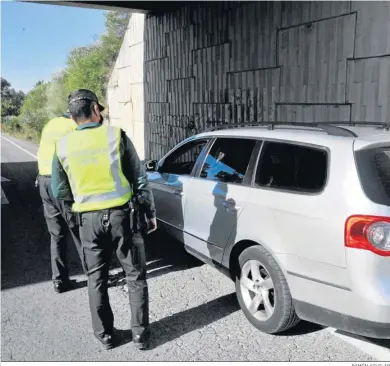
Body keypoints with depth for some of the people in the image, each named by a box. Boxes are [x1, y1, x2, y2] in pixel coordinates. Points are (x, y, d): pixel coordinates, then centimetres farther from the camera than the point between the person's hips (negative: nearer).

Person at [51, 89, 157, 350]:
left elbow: (59, 192, 7)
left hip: (89, 219, 2)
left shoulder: (63, 145, 0)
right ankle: (140, 333, 19)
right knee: (136, 276, 12)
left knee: (97, 279, 17)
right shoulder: (115, 135, -7)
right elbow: (140, 178, -5)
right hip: (122, 214, -2)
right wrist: (150, 212, 5)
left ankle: (105, 334, 28)